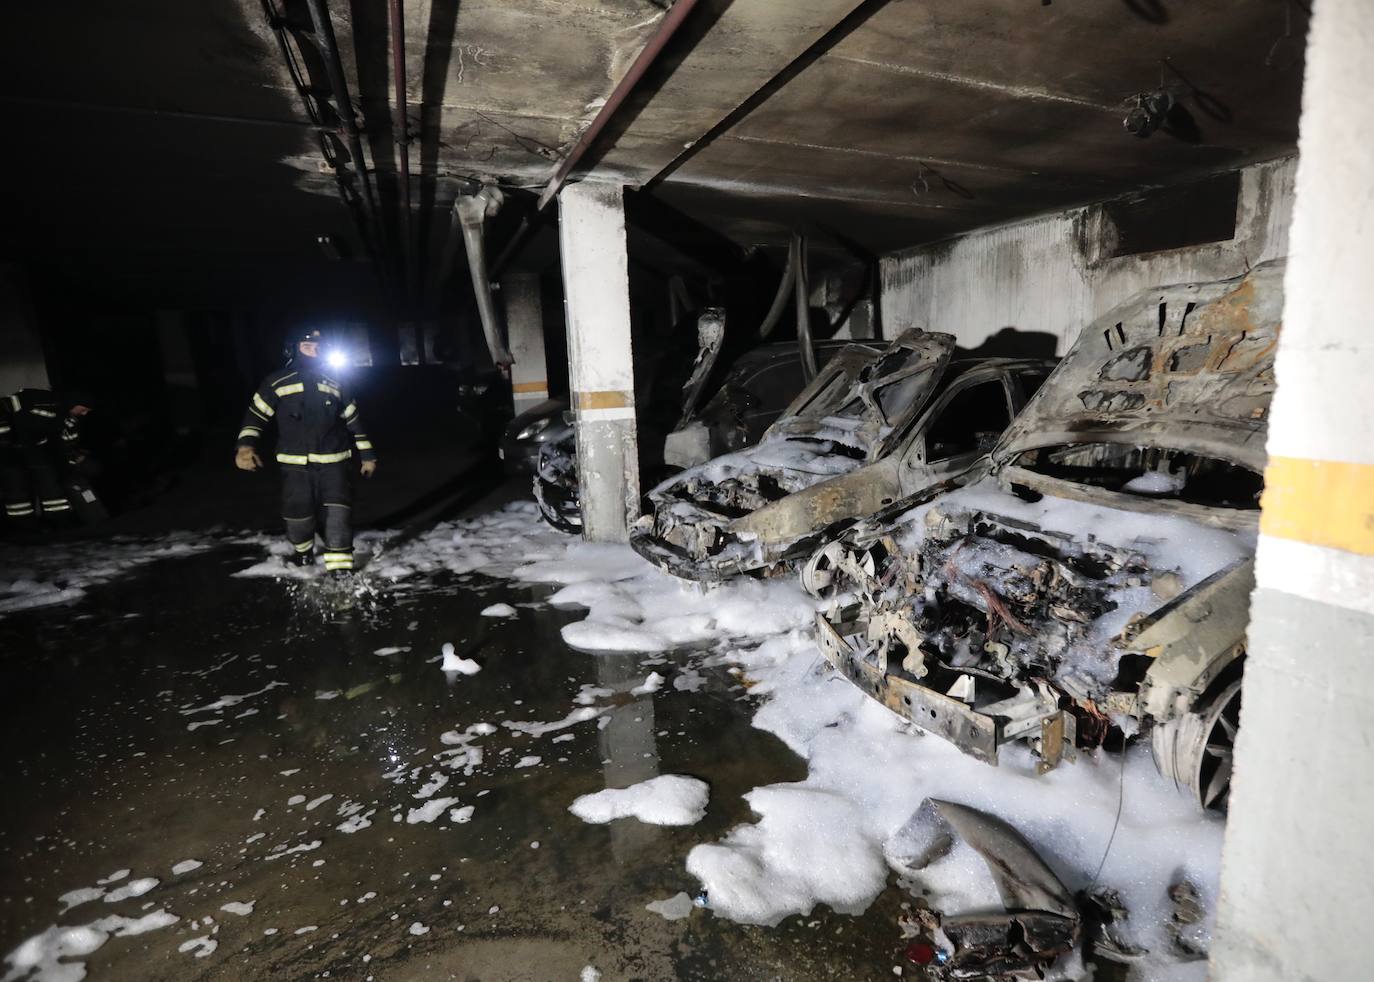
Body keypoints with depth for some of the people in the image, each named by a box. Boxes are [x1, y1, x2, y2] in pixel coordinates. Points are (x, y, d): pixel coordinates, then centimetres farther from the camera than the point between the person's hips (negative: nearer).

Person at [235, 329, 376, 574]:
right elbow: (256, 415, -2)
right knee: (298, 517, 4)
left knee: (338, 517, -8)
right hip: (296, 466, -1)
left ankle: (340, 571, -1)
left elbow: (353, 421, 13)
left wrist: (367, 456, 12)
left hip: (333, 463, 1)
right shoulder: (276, 382, 1)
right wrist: (245, 446, -19)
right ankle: (303, 554, 35)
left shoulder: (335, 384, 8)